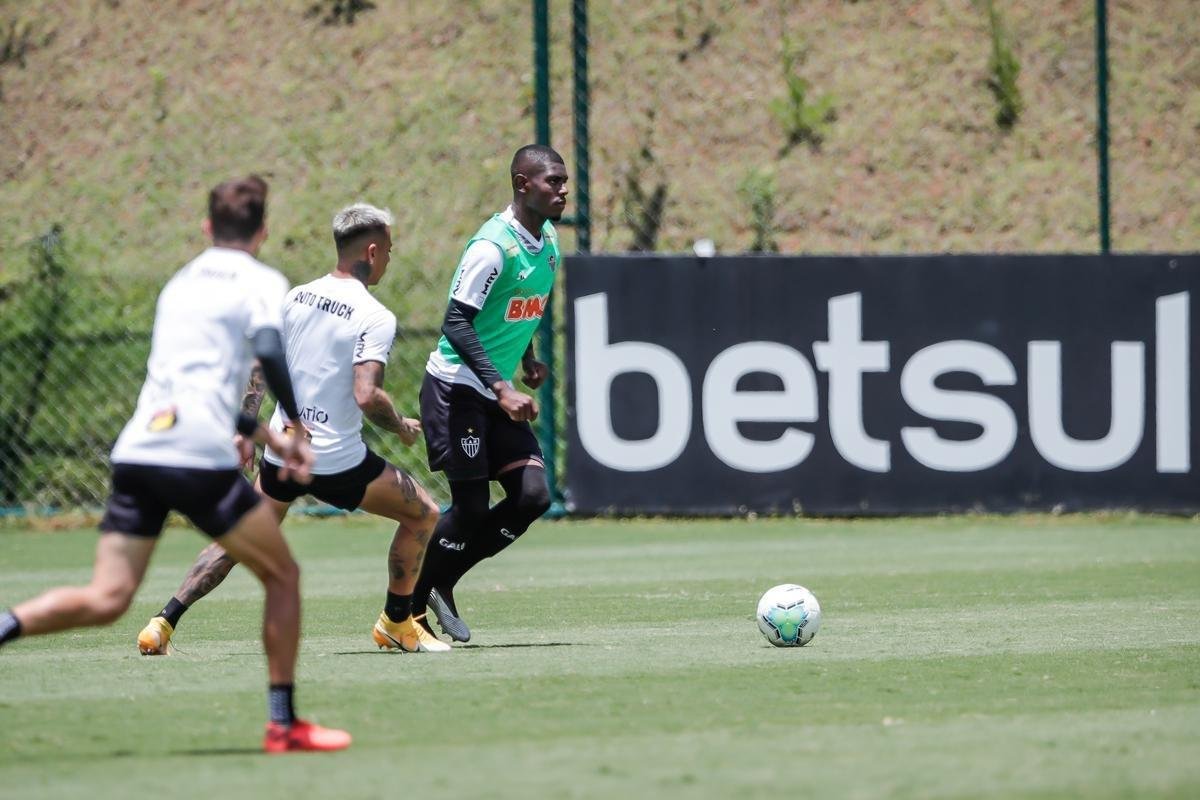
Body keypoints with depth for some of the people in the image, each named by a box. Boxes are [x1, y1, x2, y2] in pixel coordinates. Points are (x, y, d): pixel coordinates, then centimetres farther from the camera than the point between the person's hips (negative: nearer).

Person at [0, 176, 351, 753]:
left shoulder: (180, 283, 26)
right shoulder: (261, 282, 5)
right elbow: (269, 351, -16)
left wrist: (270, 440, 37)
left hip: (135, 451, 6)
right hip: (199, 460, -6)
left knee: (106, 600, 1)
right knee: (282, 575, 11)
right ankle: (283, 724, 10)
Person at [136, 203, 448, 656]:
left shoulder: (295, 298, 6)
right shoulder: (375, 317, -13)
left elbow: (258, 368, 10)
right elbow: (367, 396, -23)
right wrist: (402, 429, -5)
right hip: (338, 461, -6)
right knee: (422, 514, 13)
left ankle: (164, 623, 8)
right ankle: (397, 624, 18)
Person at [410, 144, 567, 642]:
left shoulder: (548, 243, 8)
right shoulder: (493, 246, -19)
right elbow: (457, 324, -23)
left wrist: (528, 359, 15)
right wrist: (501, 388, -30)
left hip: (497, 395, 8)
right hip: (456, 389, -8)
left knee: (533, 496, -4)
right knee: (472, 506, -9)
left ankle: (439, 585, 12)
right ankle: (406, 607, 10)